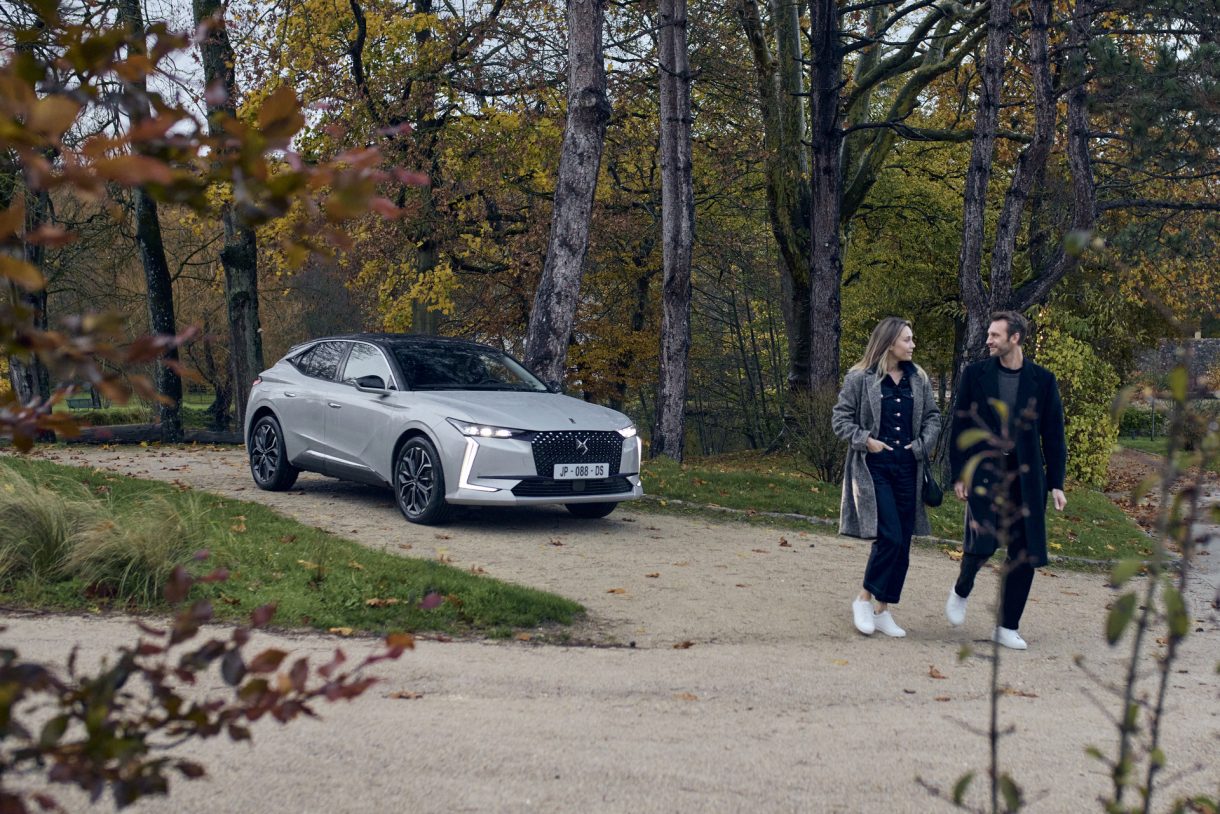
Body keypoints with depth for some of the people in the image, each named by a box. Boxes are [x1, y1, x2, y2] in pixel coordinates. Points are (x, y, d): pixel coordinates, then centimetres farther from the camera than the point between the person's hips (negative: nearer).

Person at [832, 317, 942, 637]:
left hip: (908, 468, 5)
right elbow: (840, 418, -2)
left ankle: (883, 612, 15)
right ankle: (864, 599, 4)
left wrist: (922, 445, -2)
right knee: (890, 537, -15)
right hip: (874, 468, -5)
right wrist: (865, 441, -14)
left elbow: (933, 416, 14)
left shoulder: (918, 379, 8)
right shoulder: (859, 378, -5)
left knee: (902, 544, 5)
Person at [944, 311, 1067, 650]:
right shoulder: (975, 374, 4)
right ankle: (961, 590, 16)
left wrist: (1056, 483, 3)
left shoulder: (1042, 380, 5)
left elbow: (1053, 434, 8)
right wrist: (959, 475, -1)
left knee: (1024, 553, 1)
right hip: (984, 471, -2)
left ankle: (1007, 627, 14)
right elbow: (959, 427, 5)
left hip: (1026, 476, 2)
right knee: (983, 541, -16)